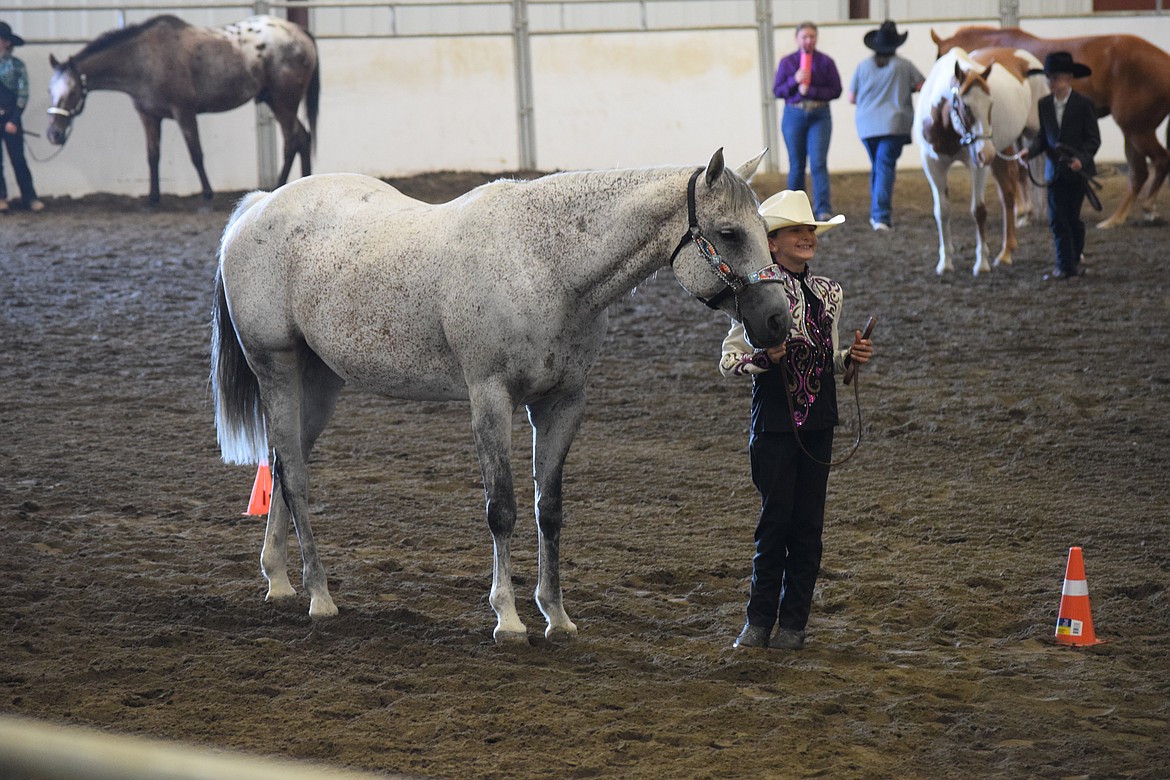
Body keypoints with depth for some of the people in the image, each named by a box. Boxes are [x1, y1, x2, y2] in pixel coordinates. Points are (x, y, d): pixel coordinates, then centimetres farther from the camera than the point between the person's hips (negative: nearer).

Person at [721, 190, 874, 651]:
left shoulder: (828, 293, 10)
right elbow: (728, 362, -5)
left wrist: (851, 357, 0)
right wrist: (765, 356, -22)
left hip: (817, 423, 5)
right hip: (774, 422, -5)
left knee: (808, 523, 5)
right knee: (776, 518, -4)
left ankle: (793, 622, 12)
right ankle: (759, 620, 7)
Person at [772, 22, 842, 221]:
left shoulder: (826, 62, 2)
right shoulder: (787, 62, 6)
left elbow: (836, 90, -2)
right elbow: (777, 90, 4)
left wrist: (810, 91, -14)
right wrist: (794, 80, -13)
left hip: (819, 116, -2)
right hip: (794, 116, 2)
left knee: (818, 163, -13)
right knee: (796, 165, 6)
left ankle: (824, 210, -16)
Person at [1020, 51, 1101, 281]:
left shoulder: (1084, 104, -9)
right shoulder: (1044, 104, 4)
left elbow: (1093, 139, -10)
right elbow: (1043, 137, 8)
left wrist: (1081, 159, -26)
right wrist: (1030, 151, -12)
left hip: (1077, 170, -4)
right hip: (1055, 171, 4)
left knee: (1072, 217, 5)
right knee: (1057, 220, 0)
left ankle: (1074, 260, 23)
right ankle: (1065, 267, 3)